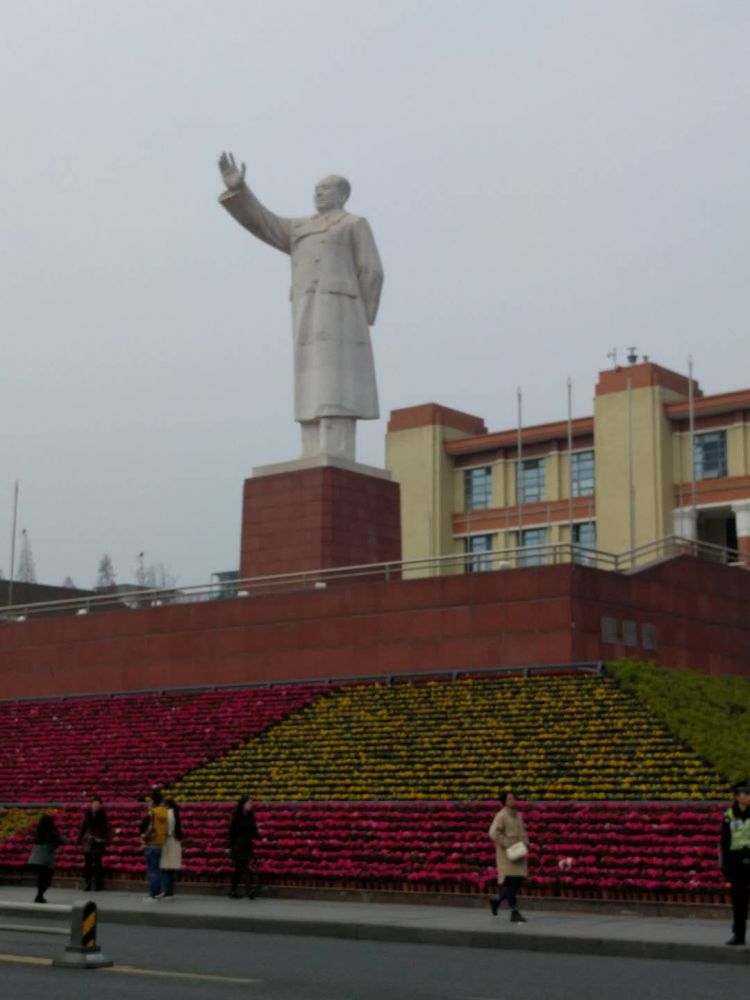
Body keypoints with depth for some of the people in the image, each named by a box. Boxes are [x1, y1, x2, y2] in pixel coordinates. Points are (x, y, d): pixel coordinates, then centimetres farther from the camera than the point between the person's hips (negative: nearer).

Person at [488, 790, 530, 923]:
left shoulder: (518, 815, 14)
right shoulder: (501, 816, -10)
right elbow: (493, 833, -18)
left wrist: (525, 844, 7)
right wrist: (509, 845, -19)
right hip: (507, 855, -8)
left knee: (519, 881, 8)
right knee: (511, 882, -6)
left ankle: (497, 900, 27)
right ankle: (514, 913, -1)